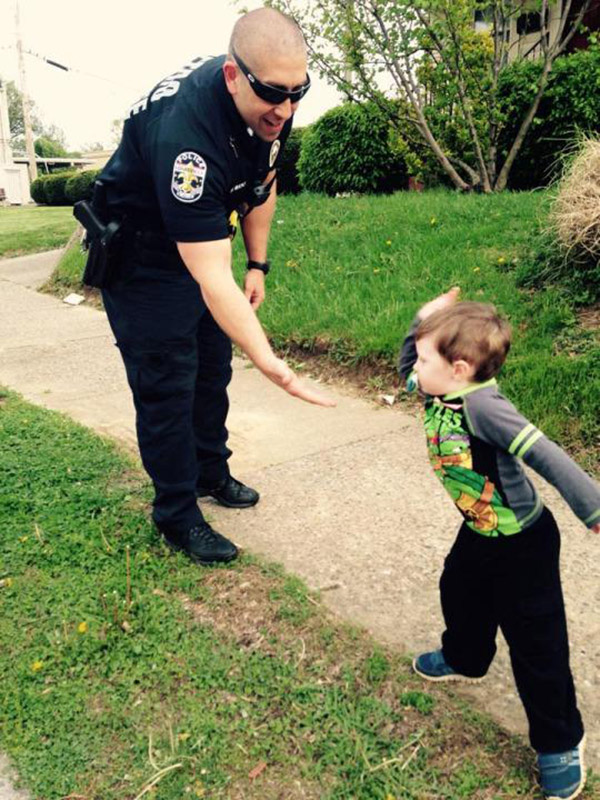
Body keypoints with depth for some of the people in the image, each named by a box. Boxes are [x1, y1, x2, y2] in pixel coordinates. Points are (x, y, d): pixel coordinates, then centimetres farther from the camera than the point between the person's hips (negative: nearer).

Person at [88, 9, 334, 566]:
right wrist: (270, 364, -51)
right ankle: (176, 516, 12)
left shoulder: (270, 106, -14)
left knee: (213, 370, 15)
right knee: (167, 385, -4)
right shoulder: (186, 133, -39)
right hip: (141, 258, -7)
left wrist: (257, 264, 3)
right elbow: (210, 277, -44)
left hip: (203, 241, 8)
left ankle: (210, 473, 35)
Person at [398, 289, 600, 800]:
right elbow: (406, 369, 12)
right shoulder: (437, 393, -9)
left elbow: (546, 457, -36)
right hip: (479, 533, 9)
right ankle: (465, 660, 60)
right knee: (459, 595, 29)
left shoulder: (481, 404, -34)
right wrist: (425, 320, -2)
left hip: (523, 543, -9)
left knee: (536, 644, 4)